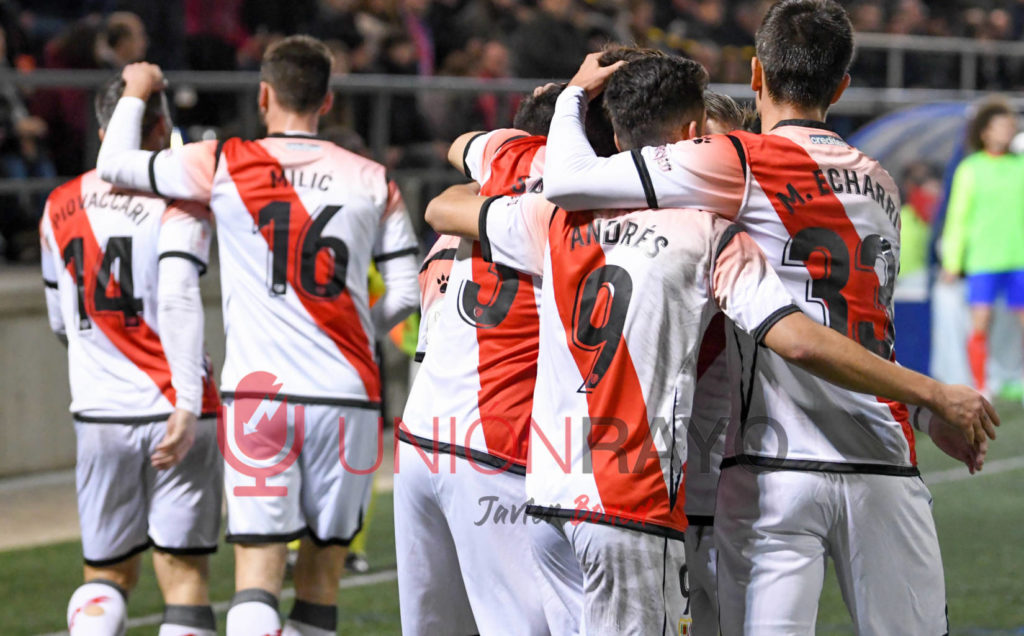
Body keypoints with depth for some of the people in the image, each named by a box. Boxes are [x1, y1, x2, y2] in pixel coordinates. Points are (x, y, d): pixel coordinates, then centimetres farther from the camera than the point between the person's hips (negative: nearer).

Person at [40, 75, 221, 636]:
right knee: (183, 575, 1)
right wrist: (188, 405, -24)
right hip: (173, 415, -3)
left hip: (100, 415, 4)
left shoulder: (59, 209, 10)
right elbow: (178, 301, -20)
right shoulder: (180, 205, -5)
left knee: (108, 573, 15)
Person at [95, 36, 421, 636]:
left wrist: (135, 93, 29)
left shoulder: (223, 165, 0)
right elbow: (406, 292, 7)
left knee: (258, 572, -4)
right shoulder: (373, 181, 6)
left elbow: (115, 163, 11)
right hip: (346, 394, 2)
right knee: (322, 575, 10)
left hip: (259, 391, -1)